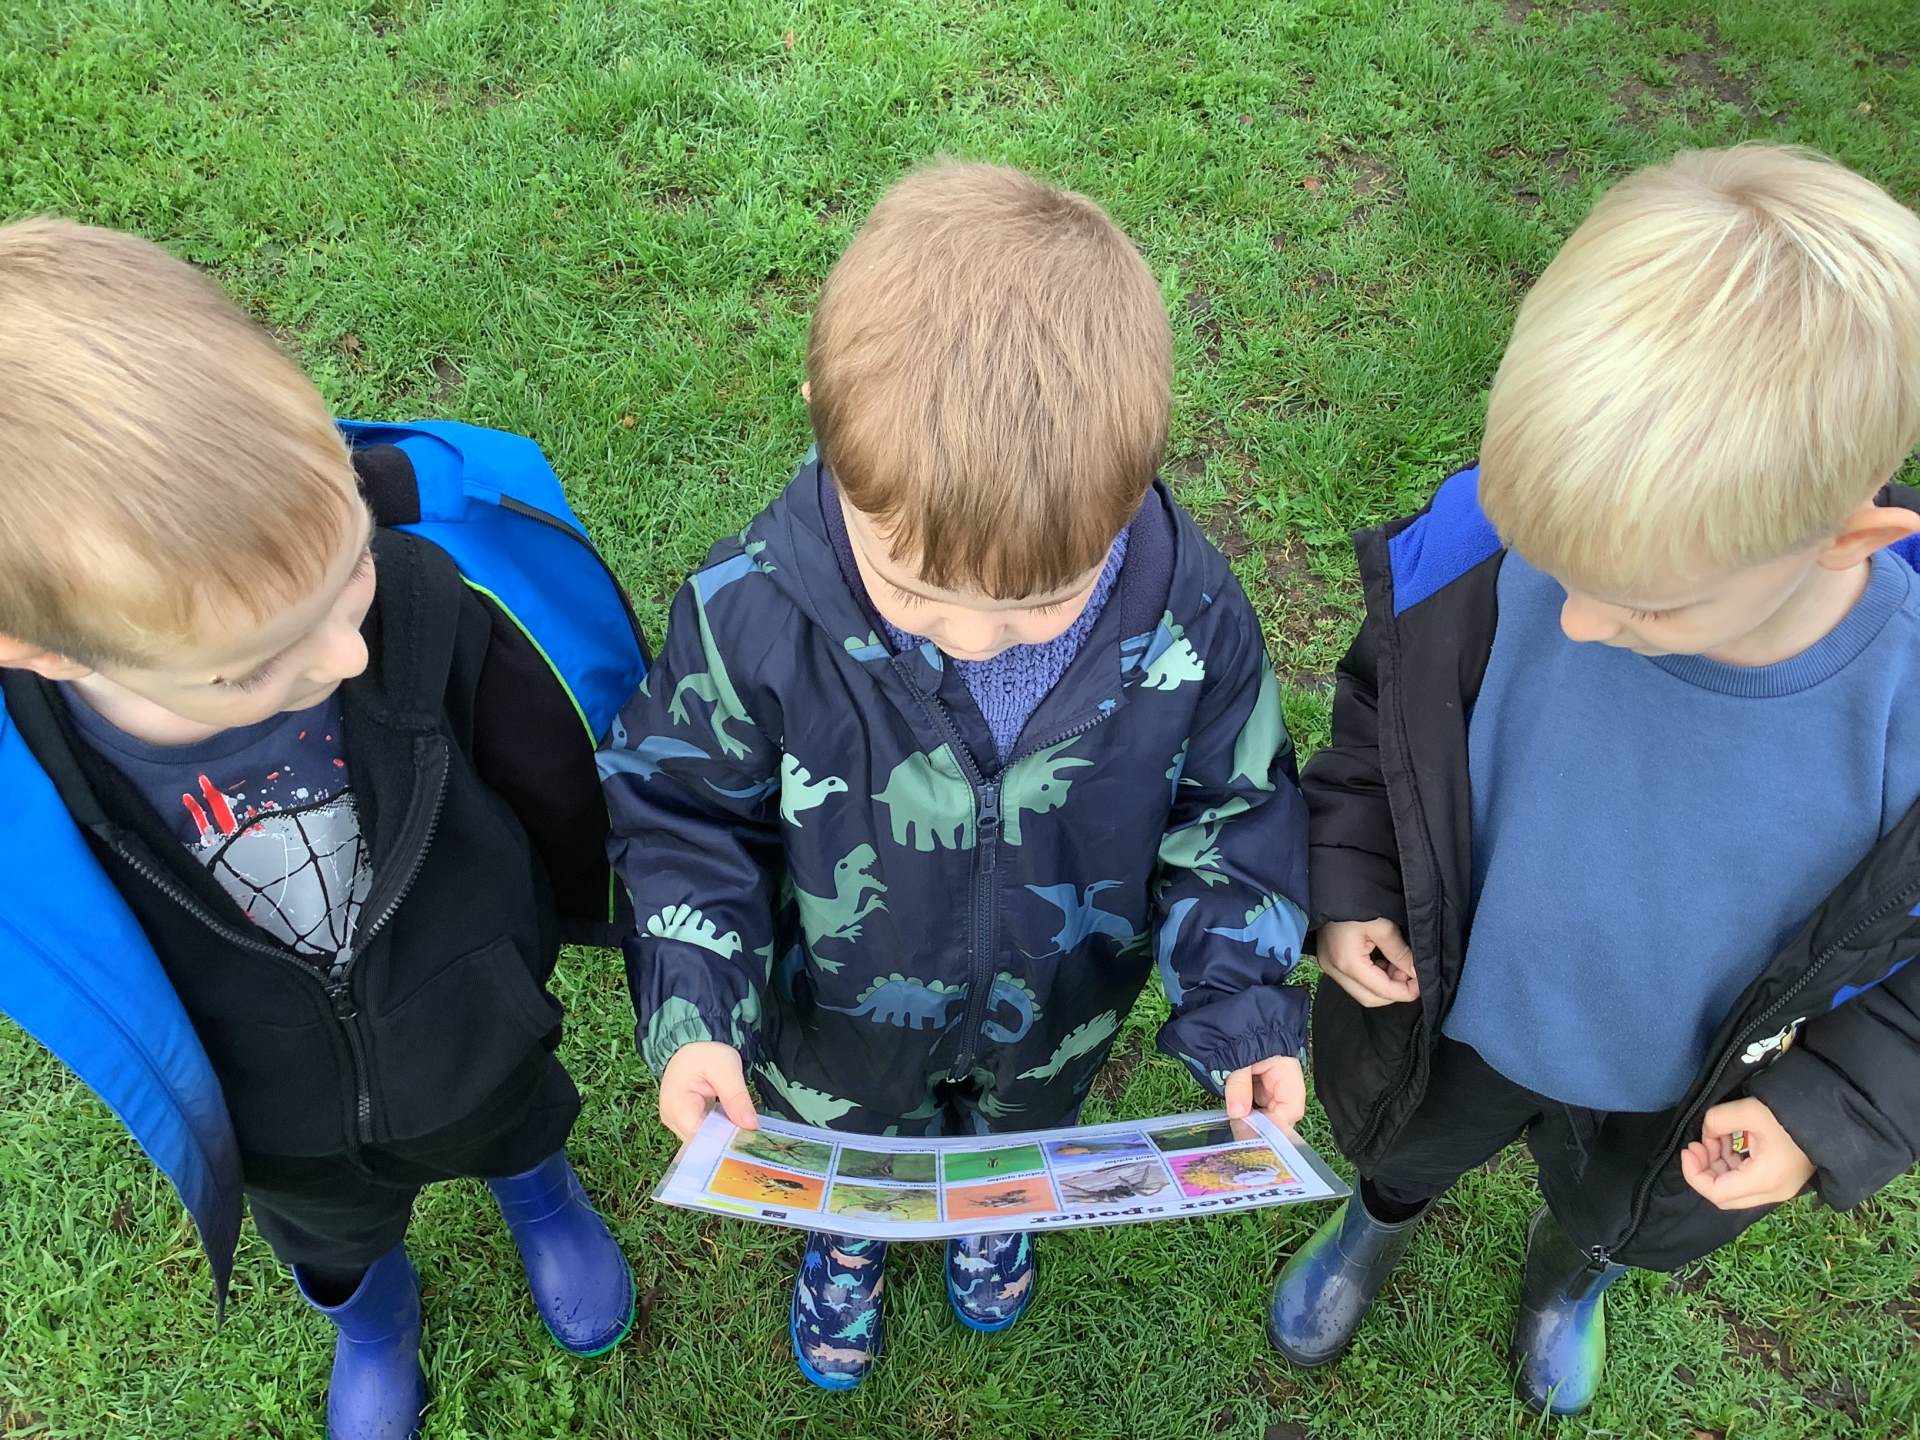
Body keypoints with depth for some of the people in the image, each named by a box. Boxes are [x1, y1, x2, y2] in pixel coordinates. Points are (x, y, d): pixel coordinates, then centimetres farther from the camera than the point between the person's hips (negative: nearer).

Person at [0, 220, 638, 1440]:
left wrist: (532, 949, 2)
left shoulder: (422, 596, -37)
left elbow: (544, 775, -15)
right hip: (288, 1141, 0)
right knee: (337, 1247, 34)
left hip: (482, 1055, 0)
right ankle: (372, 1313, 70)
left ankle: (538, 1187, 71)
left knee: (520, 1135, 35)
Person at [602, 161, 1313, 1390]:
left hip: (1058, 1012, 2)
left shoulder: (1190, 614, -31)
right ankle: (849, 1239, 70)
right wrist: (692, 1013, -25)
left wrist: (1245, 1004, -18)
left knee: (1025, 1129, 37)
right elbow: (687, 807, -17)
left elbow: (1231, 807, -12)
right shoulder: (751, 611, -36)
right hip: (843, 1018, -1)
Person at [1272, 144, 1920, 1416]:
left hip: (1686, 1100, 1)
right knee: (1402, 1143, 33)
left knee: (1625, 1217, 35)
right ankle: (1381, 1220, 71)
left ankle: (1575, 1271, 73)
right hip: (1449, 1011, 0)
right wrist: (1347, 881, -15)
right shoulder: (1482, 550, -35)